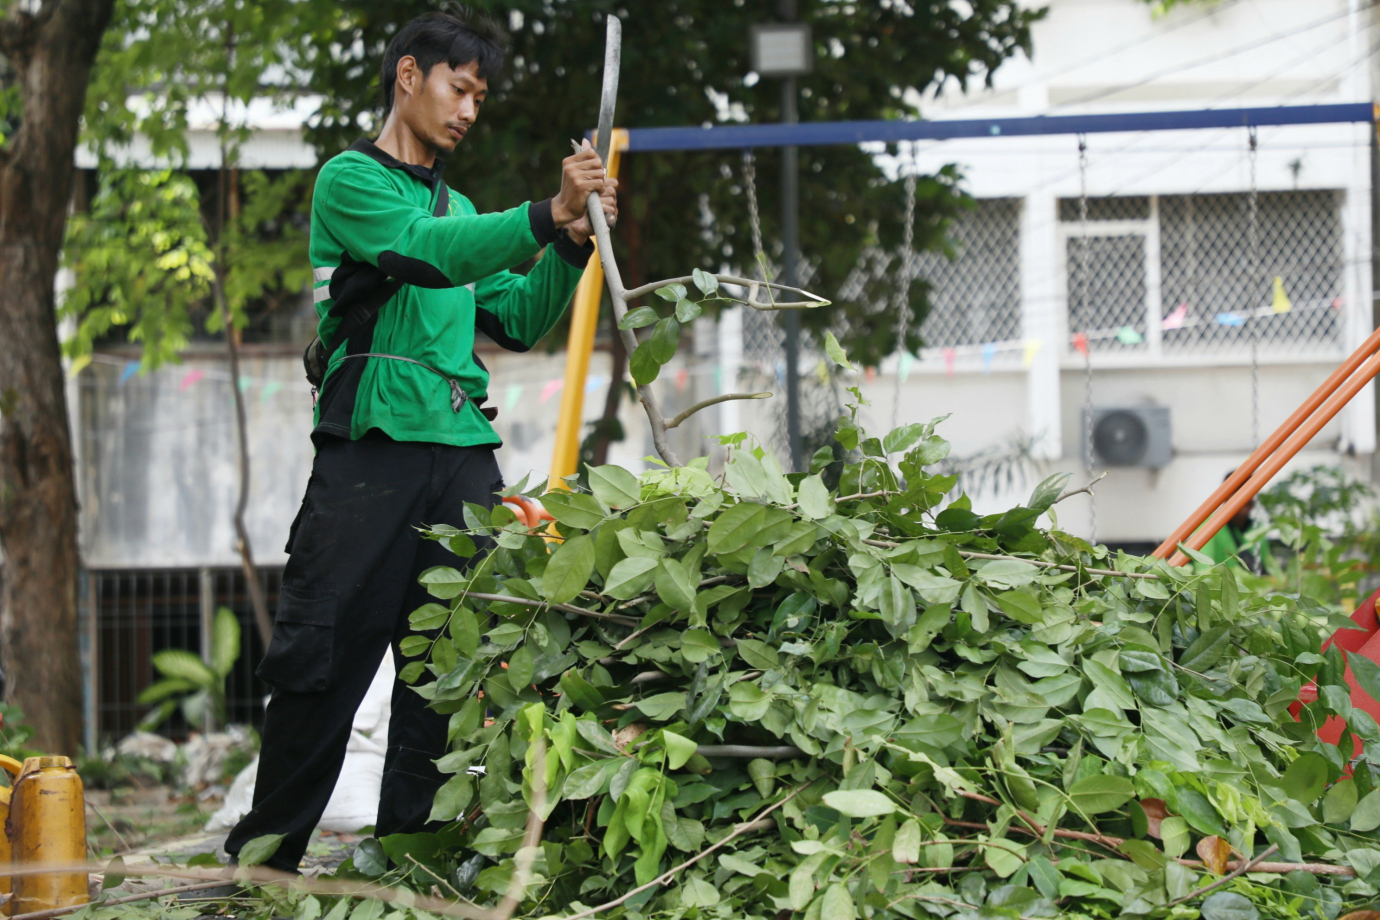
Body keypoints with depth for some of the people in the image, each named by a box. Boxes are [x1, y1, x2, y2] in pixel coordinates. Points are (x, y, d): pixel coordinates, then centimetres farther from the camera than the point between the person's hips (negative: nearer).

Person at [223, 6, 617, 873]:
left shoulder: (458, 206, 25)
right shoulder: (352, 180, 3)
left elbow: (516, 321, 20)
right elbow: (425, 251, -16)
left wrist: (573, 244, 4)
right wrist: (546, 214, -23)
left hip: (462, 452, 7)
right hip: (374, 446, -7)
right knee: (325, 664, -10)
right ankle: (262, 861, -4)